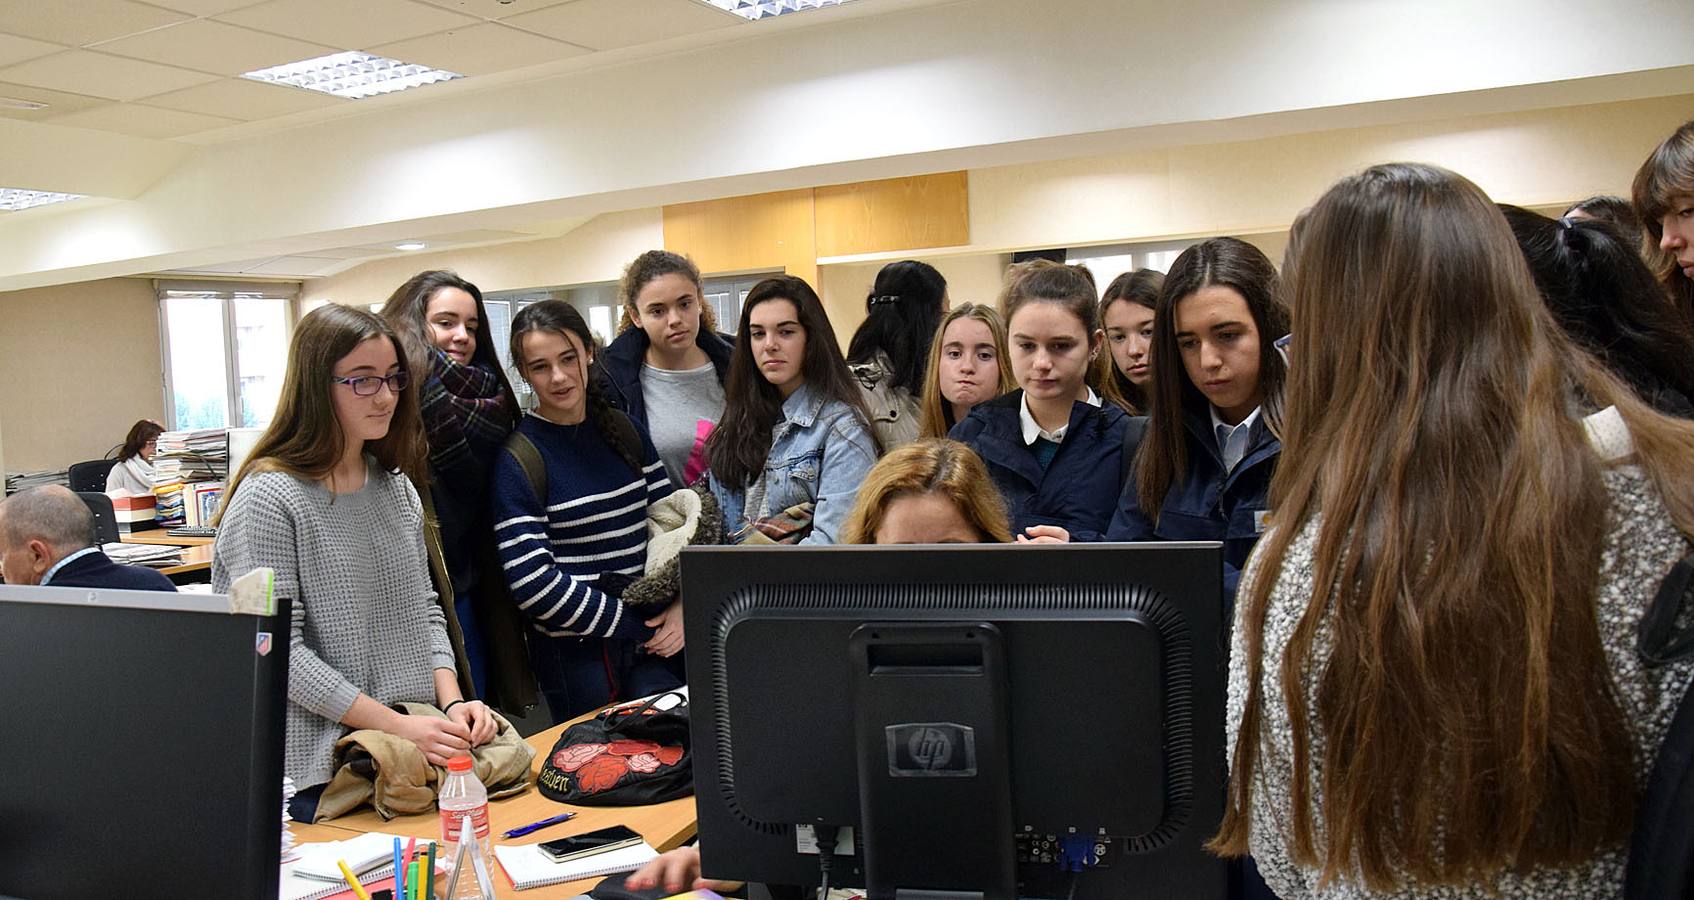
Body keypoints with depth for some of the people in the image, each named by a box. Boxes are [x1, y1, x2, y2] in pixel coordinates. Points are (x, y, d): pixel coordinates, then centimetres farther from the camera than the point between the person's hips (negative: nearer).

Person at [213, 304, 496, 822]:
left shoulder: (396, 486, 8)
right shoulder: (268, 498, -14)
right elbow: (276, 652, -18)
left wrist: (451, 701, -4)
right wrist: (396, 726, -22)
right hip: (316, 768, -6)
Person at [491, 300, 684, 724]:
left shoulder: (624, 431, 6)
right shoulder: (519, 458, -11)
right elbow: (532, 582, -16)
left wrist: (681, 606, -6)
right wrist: (633, 624, -13)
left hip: (655, 637, 5)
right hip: (575, 653, -5)